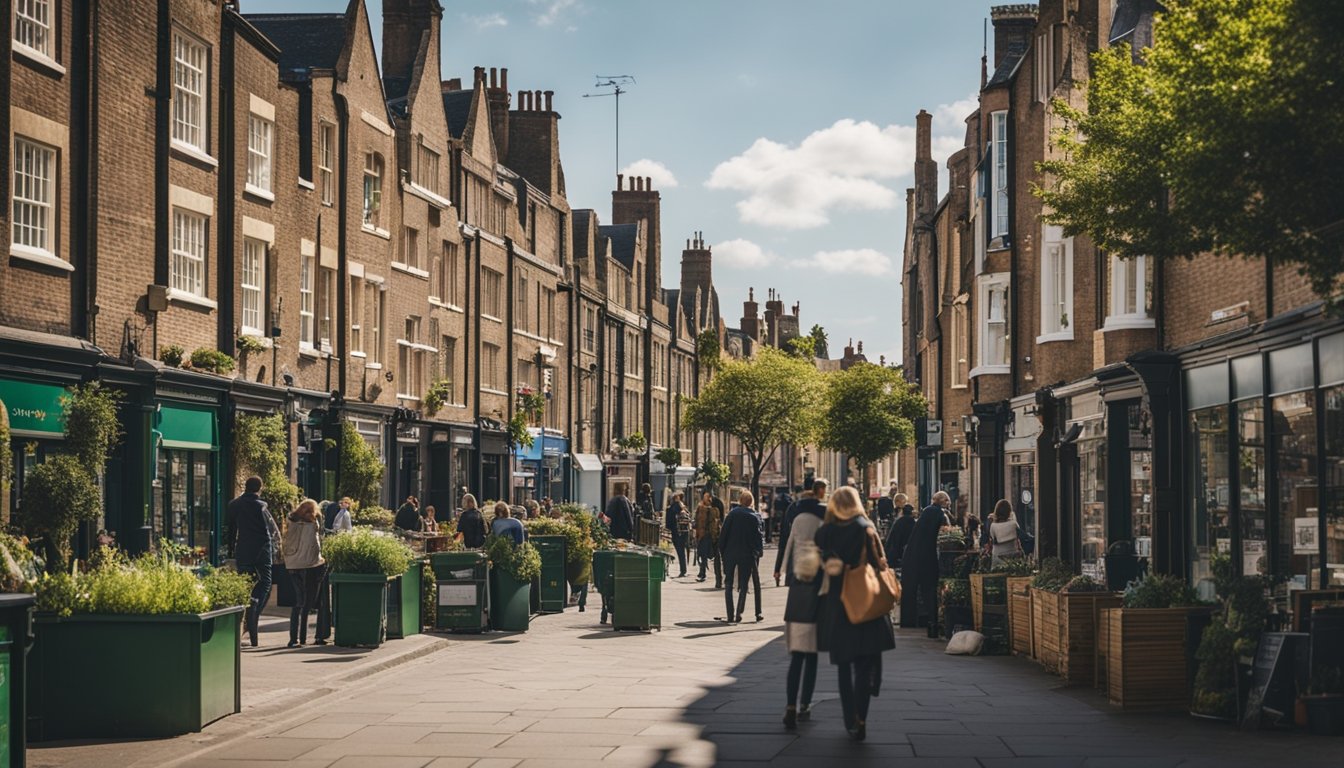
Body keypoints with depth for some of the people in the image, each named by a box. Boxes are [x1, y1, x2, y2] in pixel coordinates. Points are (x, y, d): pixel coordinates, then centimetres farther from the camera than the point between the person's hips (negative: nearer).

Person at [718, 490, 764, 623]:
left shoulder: (732, 514, -2)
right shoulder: (755, 516, -3)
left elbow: (723, 533, -3)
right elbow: (759, 536, -3)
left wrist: (721, 550, 4)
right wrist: (759, 550, 10)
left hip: (730, 553, 1)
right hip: (746, 555, 0)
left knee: (728, 584, 9)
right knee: (743, 585, 7)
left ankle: (730, 615, 5)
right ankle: (738, 614, -5)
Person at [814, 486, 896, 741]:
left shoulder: (824, 532, 1)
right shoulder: (866, 528, -5)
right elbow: (879, 564, -7)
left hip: (835, 604, 2)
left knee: (844, 665, 13)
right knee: (865, 664, 1)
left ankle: (851, 722, 12)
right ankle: (860, 718, -15)